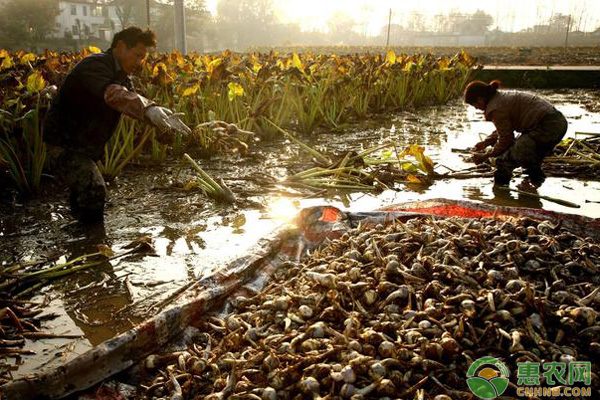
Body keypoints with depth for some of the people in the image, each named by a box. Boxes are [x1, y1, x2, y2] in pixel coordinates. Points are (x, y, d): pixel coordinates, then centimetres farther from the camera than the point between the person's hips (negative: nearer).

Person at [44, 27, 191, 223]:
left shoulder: (121, 75, 8)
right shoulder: (94, 66, -22)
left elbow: (134, 102, -5)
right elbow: (112, 94, -44)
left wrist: (163, 115, -26)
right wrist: (149, 109, -61)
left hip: (86, 147, 10)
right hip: (65, 144, -10)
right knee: (94, 190, -25)